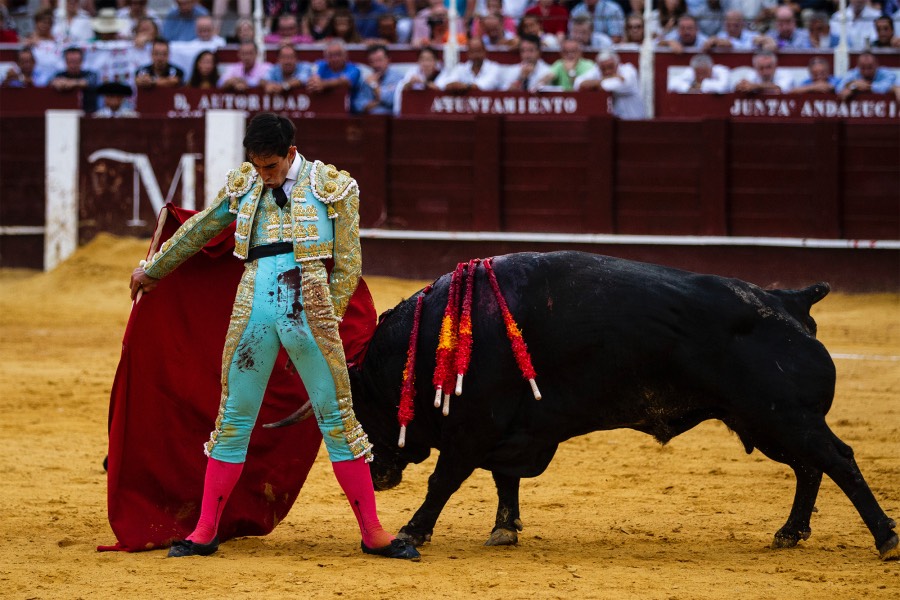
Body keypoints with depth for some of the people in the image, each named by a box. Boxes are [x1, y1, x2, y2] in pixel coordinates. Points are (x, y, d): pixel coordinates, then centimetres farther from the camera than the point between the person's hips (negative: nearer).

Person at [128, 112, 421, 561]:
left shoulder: (332, 187, 2)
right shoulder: (243, 186, 11)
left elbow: (348, 265, 3)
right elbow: (198, 230, 25)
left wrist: (324, 322, -1)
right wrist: (153, 271, 35)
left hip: (309, 313, -3)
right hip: (254, 313, 3)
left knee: (337, 419, -1)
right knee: (234, 419, 7)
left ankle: (373, 534, 5)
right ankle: (205, 532, 13)